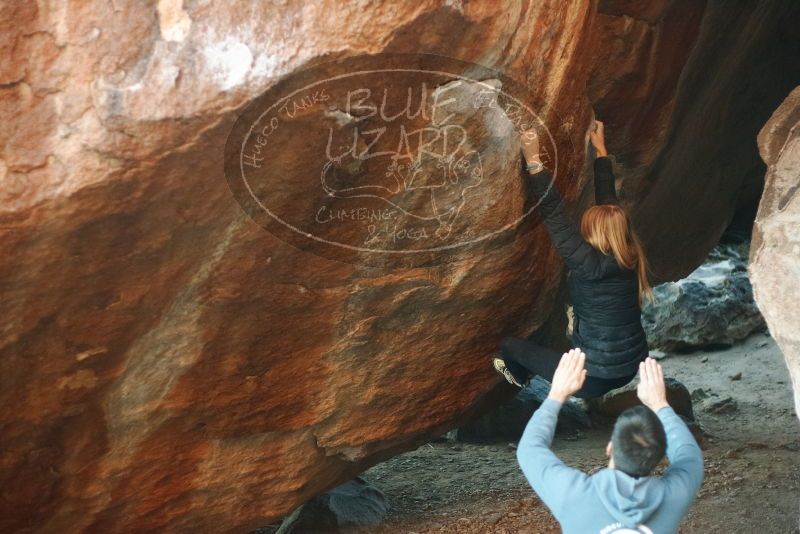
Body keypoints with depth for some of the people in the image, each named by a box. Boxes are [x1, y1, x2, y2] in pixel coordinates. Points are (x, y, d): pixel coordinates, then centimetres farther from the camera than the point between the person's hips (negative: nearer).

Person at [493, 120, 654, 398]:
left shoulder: (591, 264, -23)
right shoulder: (628, 257, -4)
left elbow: (554, 213, -26)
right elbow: (608, 200, 7)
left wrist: (533, 161, -27)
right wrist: (600, 149, 16)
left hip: (596, 378, -7)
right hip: (633, 368, 8)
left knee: (510, 344, 10)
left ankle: (519, 373, 38)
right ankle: (523, 369, 43)